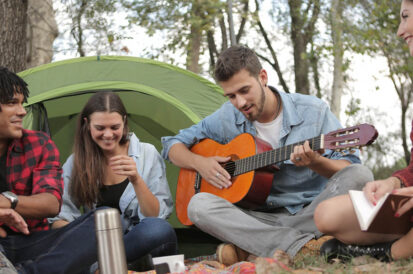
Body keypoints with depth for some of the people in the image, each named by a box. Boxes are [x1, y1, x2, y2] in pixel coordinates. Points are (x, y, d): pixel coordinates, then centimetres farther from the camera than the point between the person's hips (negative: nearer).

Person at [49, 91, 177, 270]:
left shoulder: (147, 153, 0)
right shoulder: (76, 163, 4)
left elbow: (156, 216, -5)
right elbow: (60, 218, -1)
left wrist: (136, 180, -21)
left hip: (143, 243, 0)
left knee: (160, 229, -35)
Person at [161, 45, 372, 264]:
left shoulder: (314, 111, -3)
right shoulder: (227, 118, 5)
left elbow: (350, 166, -5)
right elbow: (173, 145, 15)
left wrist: (315, 163, -26)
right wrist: (199, 163, -6)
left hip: (311, 216, -1)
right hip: (262, 218, 2)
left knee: (359, 175, -29)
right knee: (199, 204, -25)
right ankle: (304, 246, -34)